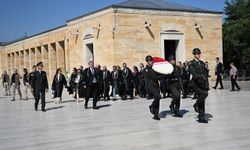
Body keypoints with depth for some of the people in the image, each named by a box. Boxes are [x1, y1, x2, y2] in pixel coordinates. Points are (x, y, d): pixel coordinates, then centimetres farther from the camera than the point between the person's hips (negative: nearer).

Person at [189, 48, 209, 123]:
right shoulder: (191, 64, -5)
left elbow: (205, 74, 15)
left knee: (202, 100, 5)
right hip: (195, 84, -6)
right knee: (204, 93, -27)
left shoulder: (202, 63, 16)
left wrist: (206, 85, 8)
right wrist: (201, 76, -30)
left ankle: (201, 117, 12)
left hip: (202, 84, 6)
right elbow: (194, 74, -17)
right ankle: (196, 105, -2)